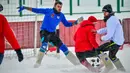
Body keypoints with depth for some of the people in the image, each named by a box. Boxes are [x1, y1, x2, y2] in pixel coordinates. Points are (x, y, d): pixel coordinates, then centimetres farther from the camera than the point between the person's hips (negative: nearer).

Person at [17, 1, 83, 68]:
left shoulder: (61, 15, 2)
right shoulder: (48, 11, -10)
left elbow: (66, 24, 11)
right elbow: (36, 10, -11)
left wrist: (76, 22, -3)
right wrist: (24, 7, -16)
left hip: (52, 33, 5)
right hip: (44, 31, -5)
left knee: (62, 46, 5)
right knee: (44, 44, -31)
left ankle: (75, 61, 15)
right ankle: (38, 62, -31)